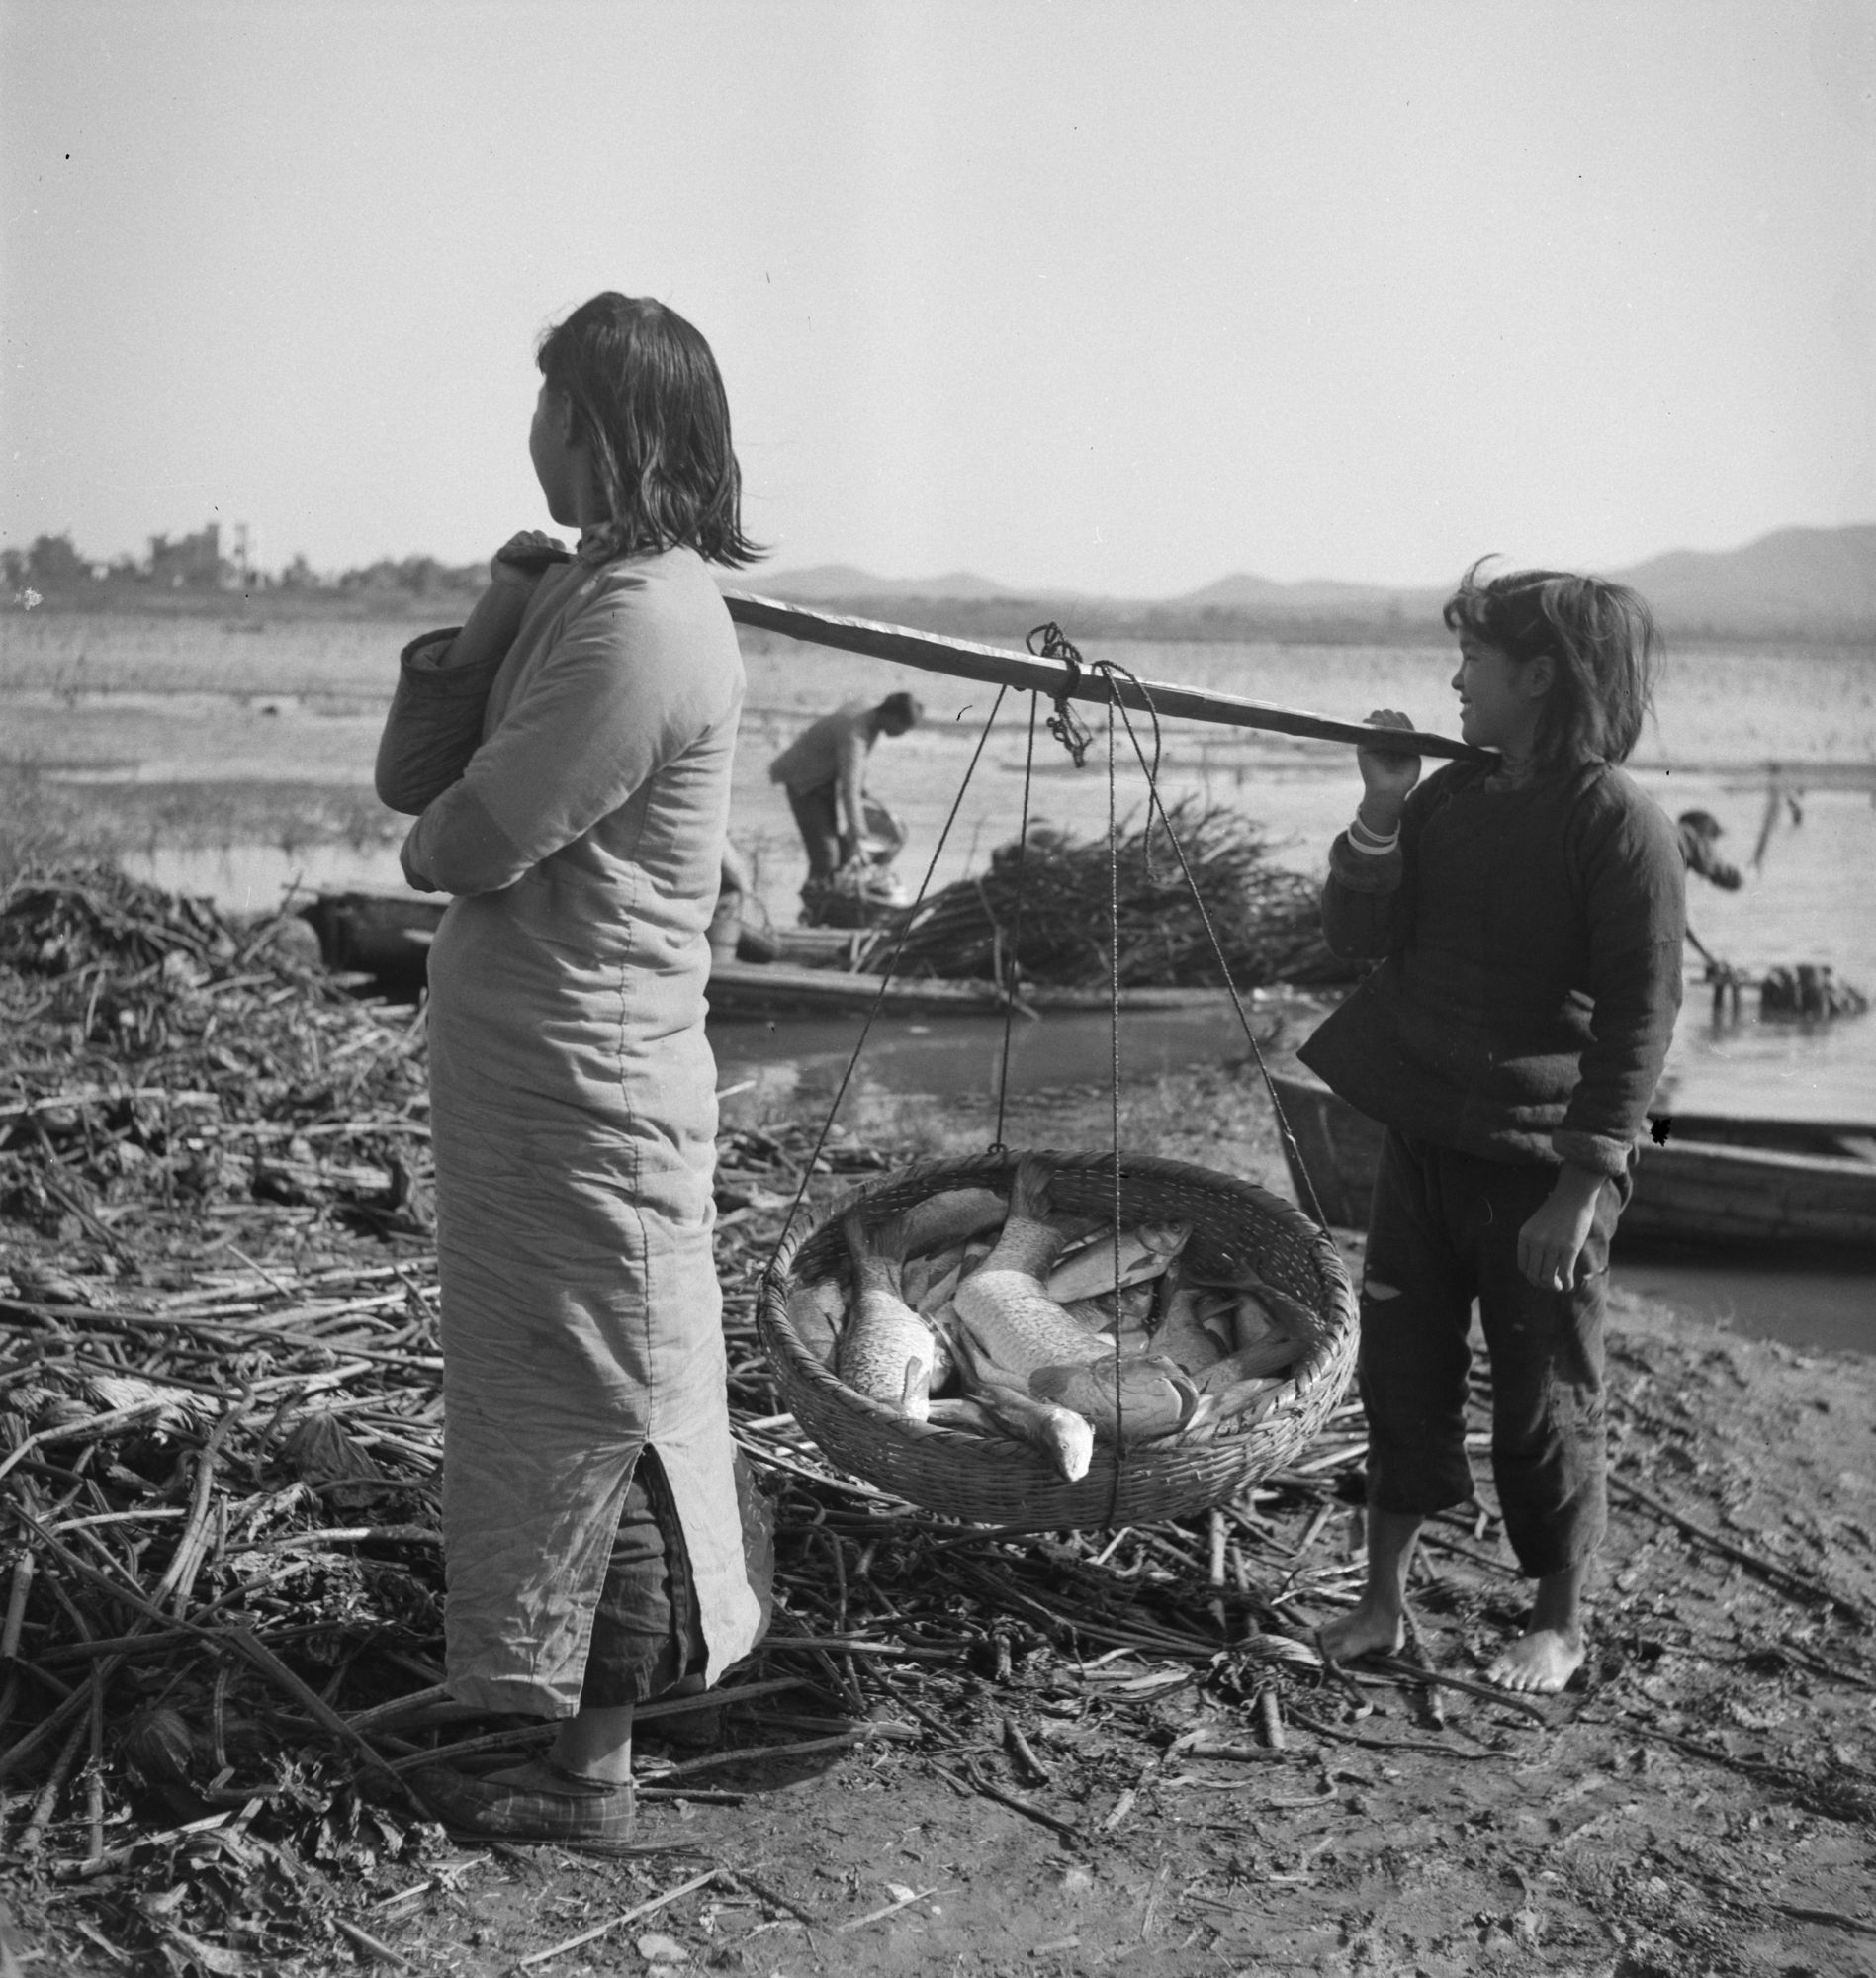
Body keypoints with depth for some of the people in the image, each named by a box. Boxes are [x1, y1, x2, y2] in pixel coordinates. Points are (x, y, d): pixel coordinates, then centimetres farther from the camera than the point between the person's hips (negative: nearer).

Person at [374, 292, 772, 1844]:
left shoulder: (647, 624, -20)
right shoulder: (575, 590, 11)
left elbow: (463, 846, -22)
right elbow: (409, 782, 6)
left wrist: (437, 837, 1)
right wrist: (490, 619, -7)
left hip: (574, 1087, -9)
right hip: (524, 1066, 10)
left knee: (583, 1418, 2)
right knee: (569, 1399, 19)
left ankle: (589, 1771, 18)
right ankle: (571, 1714, 35)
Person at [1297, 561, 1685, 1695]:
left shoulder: (1622, 828, -14)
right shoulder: (1452, 798, 6)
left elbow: (1639, 1019, -17)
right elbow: (1358, 939, 4)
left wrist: (1584, 1185, -20)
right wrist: (1383, 812, -9)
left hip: (1541, 1166, -6)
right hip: (1425, 1143, 6)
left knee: (1545, 1404, 6)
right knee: (1403, 1372, 12)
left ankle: (1558, 1626, 25)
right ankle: (1385, 1601, 26)